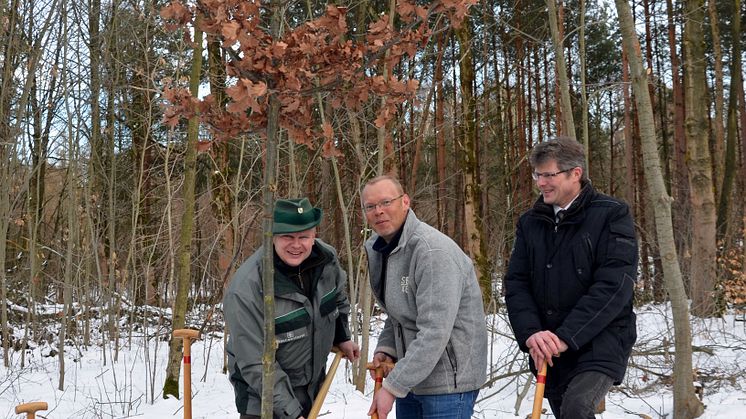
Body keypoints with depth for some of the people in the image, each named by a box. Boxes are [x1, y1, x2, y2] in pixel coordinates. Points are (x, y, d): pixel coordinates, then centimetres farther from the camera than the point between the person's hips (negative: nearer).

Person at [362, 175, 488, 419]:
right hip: (411, 376, 8)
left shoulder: (433, 251, -23)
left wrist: (393, 387, -25)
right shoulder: (377, 249, 6)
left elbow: (435, 332, -28)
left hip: (448, 380, -8)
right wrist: (386, 349, 0)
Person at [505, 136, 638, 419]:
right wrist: (530, 333, -15)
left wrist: (566, 336, -22)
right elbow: (516, 282, 2)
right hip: (548, 349, 5)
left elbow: (614, 285, -16)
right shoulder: (530, 222, 8)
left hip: (600, 341, -5)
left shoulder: (612, 215, -7)